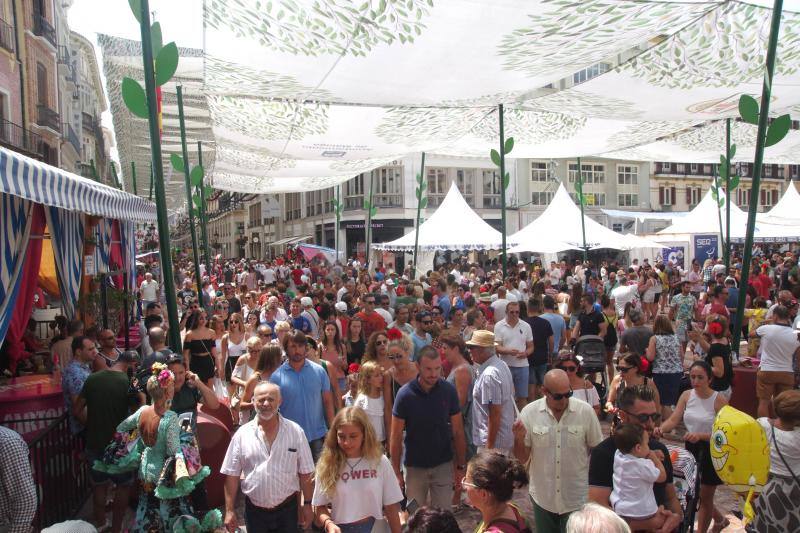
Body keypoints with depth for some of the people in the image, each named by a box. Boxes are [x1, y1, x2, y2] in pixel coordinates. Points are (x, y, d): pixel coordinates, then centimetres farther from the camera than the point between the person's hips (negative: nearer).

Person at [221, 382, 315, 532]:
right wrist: (230, 511, -2)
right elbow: (232, 475, -1)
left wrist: (307, 504, 0)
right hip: (254, 510, 1)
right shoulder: (242, 434, -5)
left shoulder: (295, 431, -6)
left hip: (288, 508, -1)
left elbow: (305, 473, -1)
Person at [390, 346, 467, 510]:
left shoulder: (449, 391, -11)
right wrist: (396, 471, -7)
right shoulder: (405, 394, -15)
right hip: (415, 467, -1)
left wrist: (461, 466, -1)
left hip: (444, 465, 1)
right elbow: (396, 437, -8)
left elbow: (458, 432, -2)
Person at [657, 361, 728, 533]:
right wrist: (660, 429, -30)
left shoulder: (719, 399, -17)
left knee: (705, 496, 10)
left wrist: (700, 436, -36)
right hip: (691, 448, 5)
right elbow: (673, 420, -10)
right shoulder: (687, 395, -4)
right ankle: (720, 519, 48)